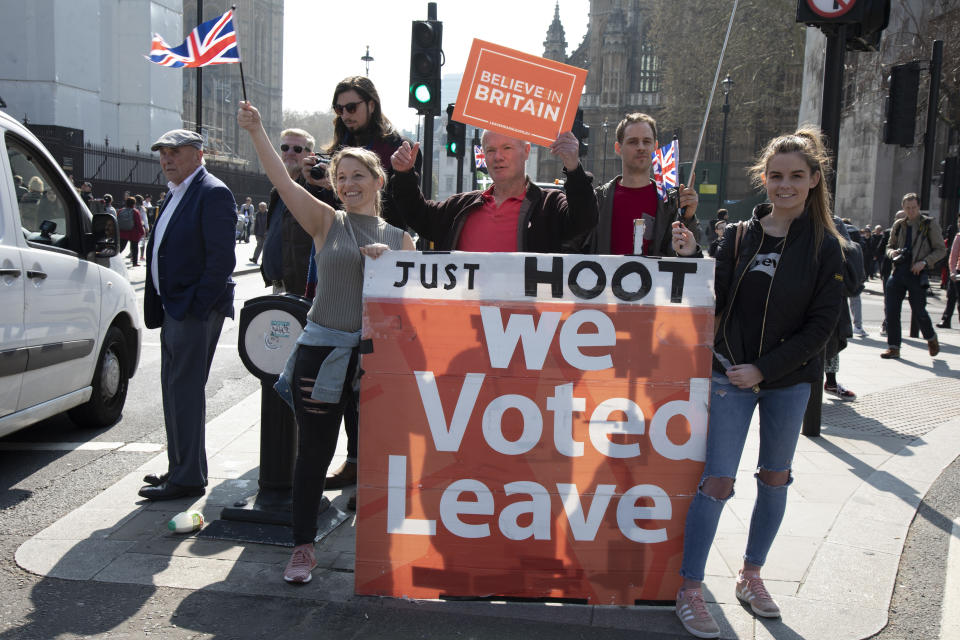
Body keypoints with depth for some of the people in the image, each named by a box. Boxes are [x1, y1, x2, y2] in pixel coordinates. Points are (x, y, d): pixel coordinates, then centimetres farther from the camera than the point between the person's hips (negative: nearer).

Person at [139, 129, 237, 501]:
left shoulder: (213, 194, -12)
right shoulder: (174, 194, 18)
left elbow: (222, 258, -19)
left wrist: (197, 307, -20)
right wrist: (159, 307, 15)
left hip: (196, 311, -10)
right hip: (173, 310, 10)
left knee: (185, 391, -6)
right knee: (175, 391, 15)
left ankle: (188, 478, 3)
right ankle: (180, 470, 26)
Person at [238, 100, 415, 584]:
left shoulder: (399, 238, 9)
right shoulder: (327, 223, 3)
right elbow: (283, 181, -8)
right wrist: (256, 132, -18)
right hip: (323, 351, -2)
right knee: (314, 452, 4)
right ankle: (303, 546, 19)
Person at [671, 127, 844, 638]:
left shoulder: (825, 247, -3)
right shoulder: (738, 237, 0)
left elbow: (822, 323, -6)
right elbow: (715, 305, -1)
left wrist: (764, 369, -12)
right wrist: (689, 260, -16)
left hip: (789, 380, 1)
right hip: (731, 374, -1)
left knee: (774, 479, 13)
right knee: (717, 481, -5)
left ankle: (751, 576, 31)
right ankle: (689, 590, 4)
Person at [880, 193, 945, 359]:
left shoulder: (930, 224, 0)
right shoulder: (898, 225, 11)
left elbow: (941, 250, 1)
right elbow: (889, 246, 20)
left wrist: (924, 262, -14)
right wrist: (893, 253, -4)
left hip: (917, 273, -4)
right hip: (898, 271, 4)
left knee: (918, 311, -2)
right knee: (890, 309, -2)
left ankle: (931, 338, 28)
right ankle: (893, 347, 8)